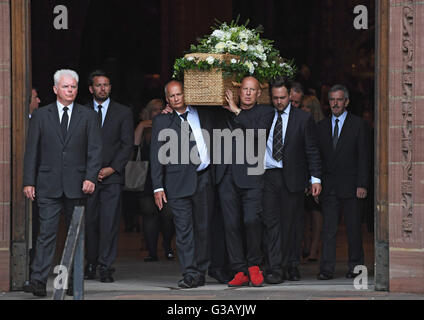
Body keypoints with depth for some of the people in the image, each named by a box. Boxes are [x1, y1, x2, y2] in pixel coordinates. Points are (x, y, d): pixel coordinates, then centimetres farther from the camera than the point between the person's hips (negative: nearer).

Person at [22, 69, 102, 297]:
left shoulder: (88, 116, 8)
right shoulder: (40, 116, 7)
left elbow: (95, 149, 3)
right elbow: (31, 150, 6)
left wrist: (91, 177, -9)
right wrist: (29, 181, -1)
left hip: (77, 184, 1)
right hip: (48, 184, -1)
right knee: (47, 233, -9)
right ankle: (38, 280, -14)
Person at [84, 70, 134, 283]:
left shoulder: (123, 113, 7)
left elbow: (128, 144, 3)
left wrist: (112, 168, -8)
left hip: (112, 176, -1)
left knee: (109, 221, -8)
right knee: (89, 221, 2)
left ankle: (106, 266, -7)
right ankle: (91, 263, 13)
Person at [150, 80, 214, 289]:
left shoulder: (202, 115, 12)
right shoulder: (162, 121, 5)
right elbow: (156, 156, 2)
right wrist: (158, 187, -4)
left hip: (204, 179, 3)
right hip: (179, 183, -3)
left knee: (203, 228, 6)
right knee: (184, 230, -6)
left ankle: (201, 272, 15)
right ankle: (190, 274, -5)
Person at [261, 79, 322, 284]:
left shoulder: (302, 118, 4)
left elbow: (312, 150, 4)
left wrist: (315, 178, -2)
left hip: (292, 177, -1)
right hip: (268, 176, 1)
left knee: (291, 223, 3)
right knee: (271, 222, -6)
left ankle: (292, 266, 16)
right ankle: (275, 269, -7)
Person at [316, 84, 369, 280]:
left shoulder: (357, 124, 2)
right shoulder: (322, 126, 12)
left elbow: (363, 156, -2)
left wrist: (362, 184, -9)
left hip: (350, 185, -2)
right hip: (328, 186, 2)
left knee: (353, 228, 4)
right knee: (328, 228, -3)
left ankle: (355, 267, 14)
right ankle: (327, 269, -5)